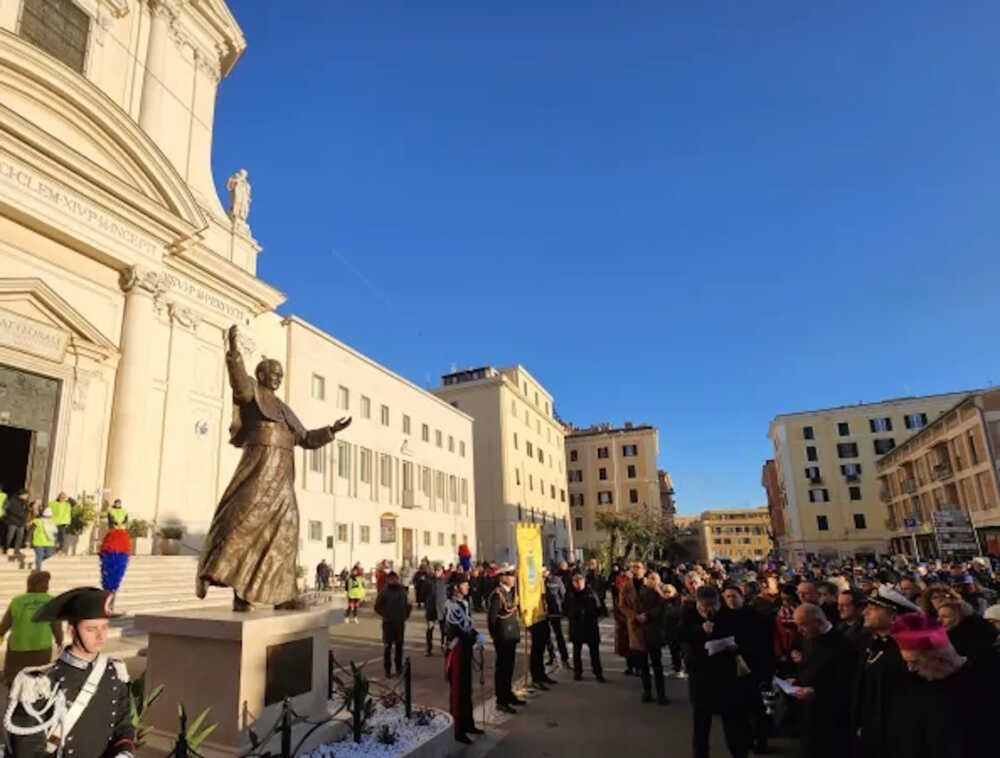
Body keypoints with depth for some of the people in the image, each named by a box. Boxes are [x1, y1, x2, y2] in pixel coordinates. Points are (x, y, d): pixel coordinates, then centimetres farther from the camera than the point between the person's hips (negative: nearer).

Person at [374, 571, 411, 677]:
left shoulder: (403, 591, 3)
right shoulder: (384, 592, -7)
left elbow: (408, 605, 12)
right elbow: (377, 606, -4)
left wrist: (405, 615, 1)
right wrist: (385, 615, -10)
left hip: (400, 623, 3)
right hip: (388, 623, -3)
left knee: (399, 646, 11)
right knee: (387, 646, 1)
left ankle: (399, 668, 23)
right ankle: (387, 670, 11)